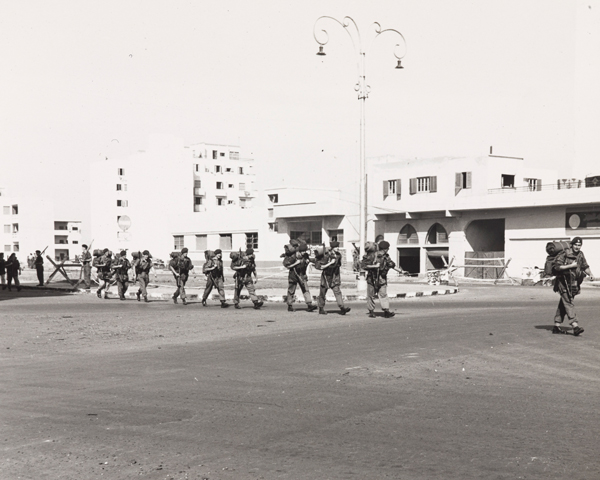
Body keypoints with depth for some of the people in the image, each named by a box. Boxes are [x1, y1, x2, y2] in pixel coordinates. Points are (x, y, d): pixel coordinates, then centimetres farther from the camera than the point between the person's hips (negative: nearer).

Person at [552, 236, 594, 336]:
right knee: (569, 303, -14)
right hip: (564, 282, -7)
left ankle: (557, 326, 16)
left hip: (573, 283, 7)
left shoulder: (580, 255, 8)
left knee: (563, 305, 11)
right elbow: (557, 267, -19)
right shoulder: (564, 254, -14)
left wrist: (590, 274, -2)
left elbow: (585, 266, 16)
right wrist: (571, 266, -20)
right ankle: (575, 326, -21)